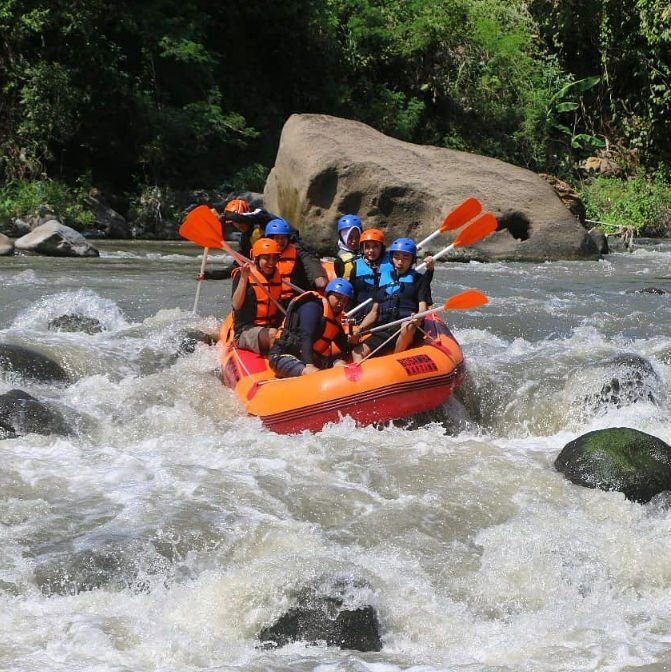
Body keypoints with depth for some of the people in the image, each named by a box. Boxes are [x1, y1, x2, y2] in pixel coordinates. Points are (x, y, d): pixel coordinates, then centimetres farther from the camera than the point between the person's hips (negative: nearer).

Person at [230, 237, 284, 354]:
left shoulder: (278, 276, 13)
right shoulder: (242, 274, -2)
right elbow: (236, 305, -15)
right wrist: (244, 278, -21)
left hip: (272, 327, 6)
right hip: (245, 331, -6)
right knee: (272, 334, -36)